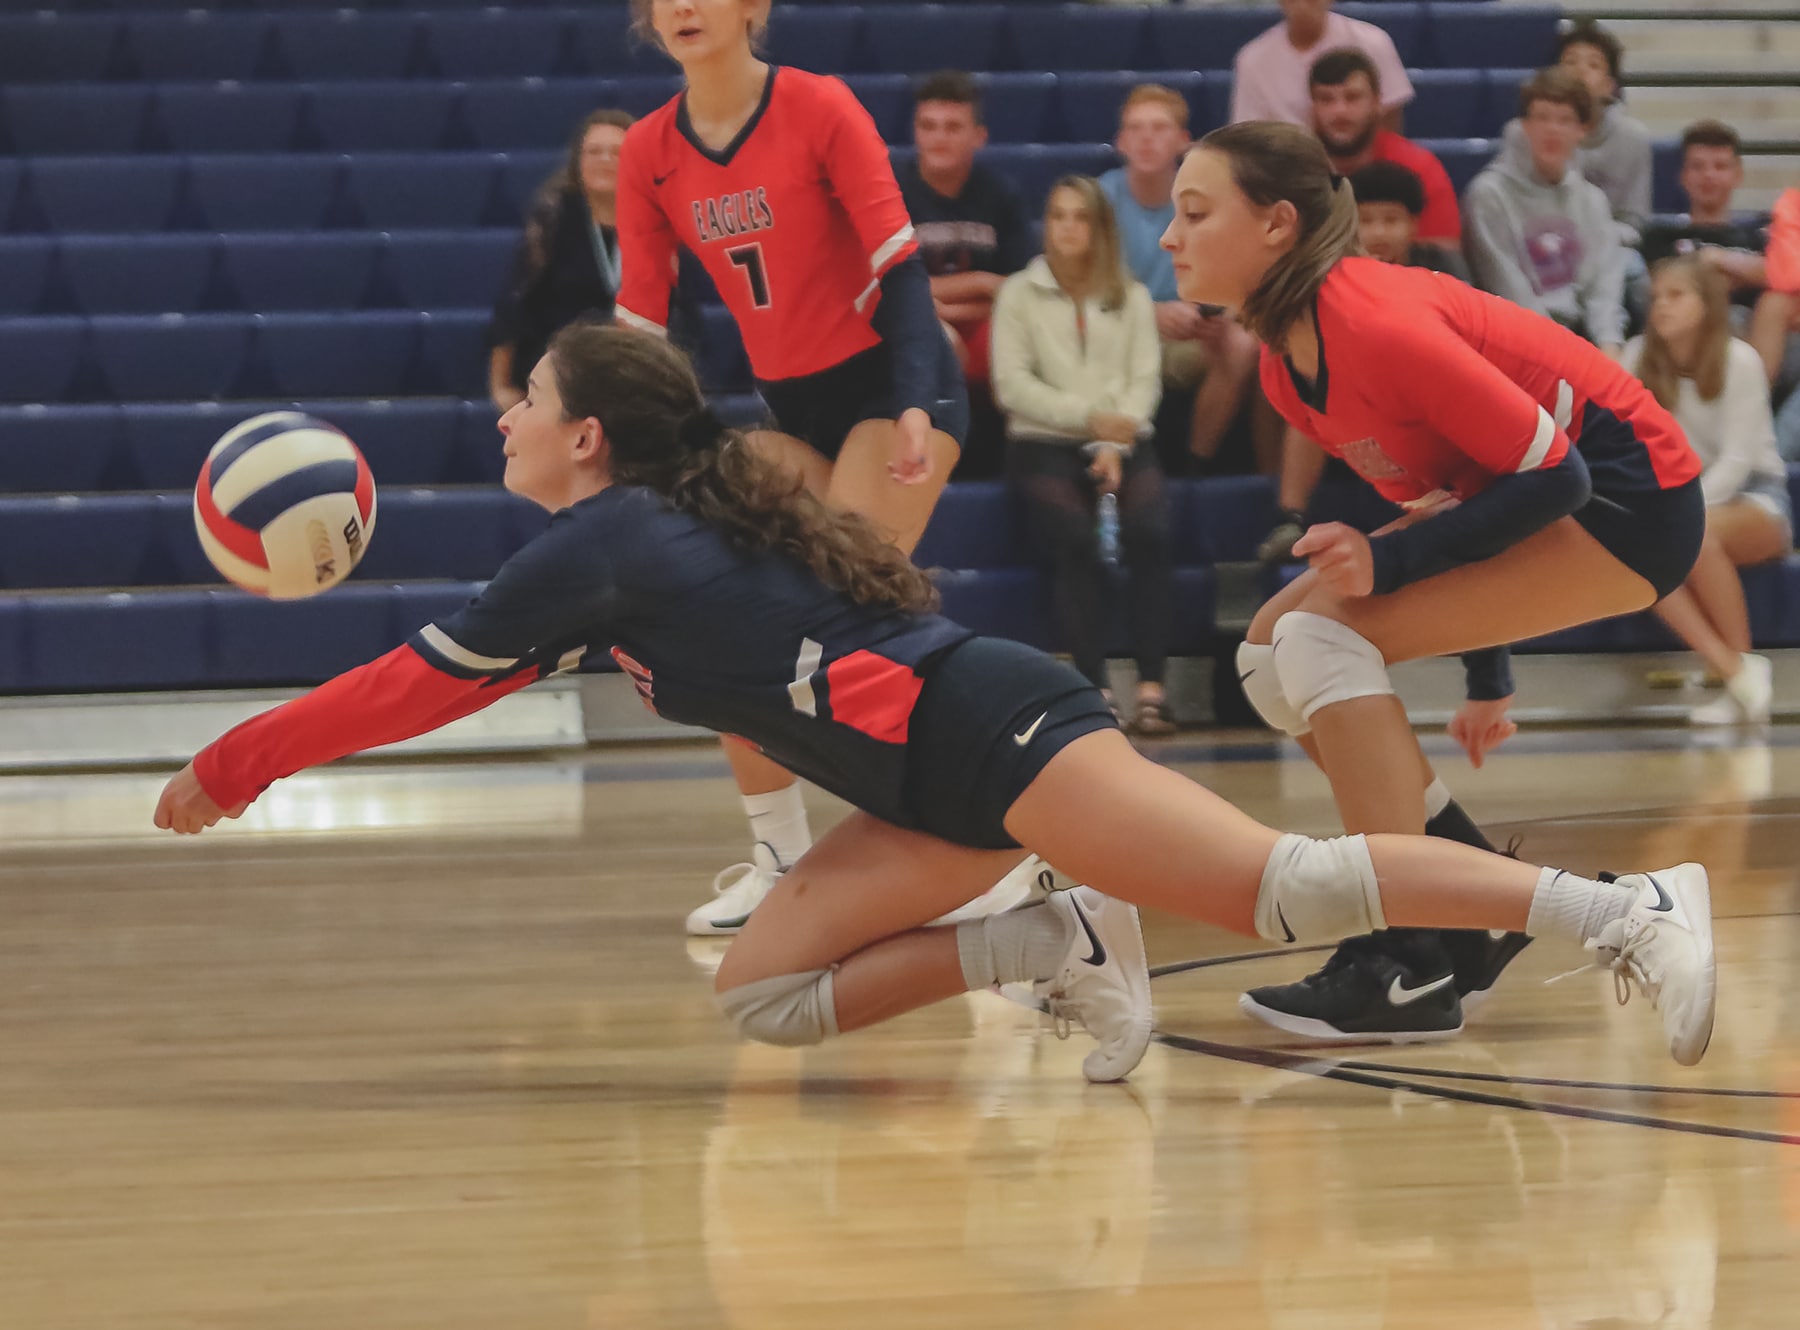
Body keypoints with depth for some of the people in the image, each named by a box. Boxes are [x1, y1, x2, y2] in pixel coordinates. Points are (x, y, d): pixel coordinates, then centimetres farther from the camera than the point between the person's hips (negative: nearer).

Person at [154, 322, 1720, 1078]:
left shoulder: (602, 544, -5)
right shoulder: (642, 540, 22)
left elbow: (418, 685, -2)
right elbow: (455, 669, 35)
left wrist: (226, 772, 7)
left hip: (987, 728, -10)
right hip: (937, 785, 10)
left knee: (1280, 887, -20)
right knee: (763, 999, 7)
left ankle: (1626, 909, -24)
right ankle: (1059, 946, -1)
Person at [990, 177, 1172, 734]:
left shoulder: (1132, 298, 14)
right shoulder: (1020, 294, 8)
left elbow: (1145, 380, 5)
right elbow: (1012, 384, -2)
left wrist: (1116, 445, -13)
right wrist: (1089, 417, -13)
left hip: (1122, 445, 2)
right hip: (1044, 445, -1)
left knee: (1149, 532, -28)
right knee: (1077, 543, -30)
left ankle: (1151, 686, -32)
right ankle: (1094, 689, -32)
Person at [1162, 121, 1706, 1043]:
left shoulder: (1376, 325, -26)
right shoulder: (1284, 365, 2)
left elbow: (1555, 474, -25)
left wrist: (1389, 562, -26)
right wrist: (1485, 678, 18)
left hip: (1630, 499, -10)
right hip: (1525, 502, 10)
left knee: (1324, 636, -21)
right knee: (1274, 647, 3)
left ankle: (1406, 969, -21)